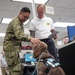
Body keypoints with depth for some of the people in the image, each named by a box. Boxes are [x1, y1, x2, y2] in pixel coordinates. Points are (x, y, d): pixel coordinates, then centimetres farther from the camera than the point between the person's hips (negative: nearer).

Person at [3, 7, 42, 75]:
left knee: (19, 69, 11)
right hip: (11, 47, -10)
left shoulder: (20, 22, 20)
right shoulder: (15, 21, -14)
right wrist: (30, 39, -51)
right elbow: (19, 34, -34)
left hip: (14, 47, 10)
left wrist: (21, 46, 16)